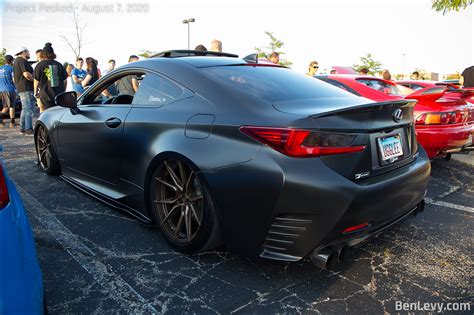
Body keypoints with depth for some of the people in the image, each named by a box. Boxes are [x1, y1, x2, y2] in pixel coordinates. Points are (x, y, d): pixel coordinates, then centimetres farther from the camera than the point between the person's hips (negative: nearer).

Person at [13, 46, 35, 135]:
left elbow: (15, 77, 26)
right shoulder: (22, 61, -11)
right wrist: (36, 80, -9)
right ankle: (28, 129, -14)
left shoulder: (16, 61, 23)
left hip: (21, 88, 11)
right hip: (26, 88, -11)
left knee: (25, 109, 15)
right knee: (29, 109, -12)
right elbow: (26, 74, -22)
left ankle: (22, 128, 20)